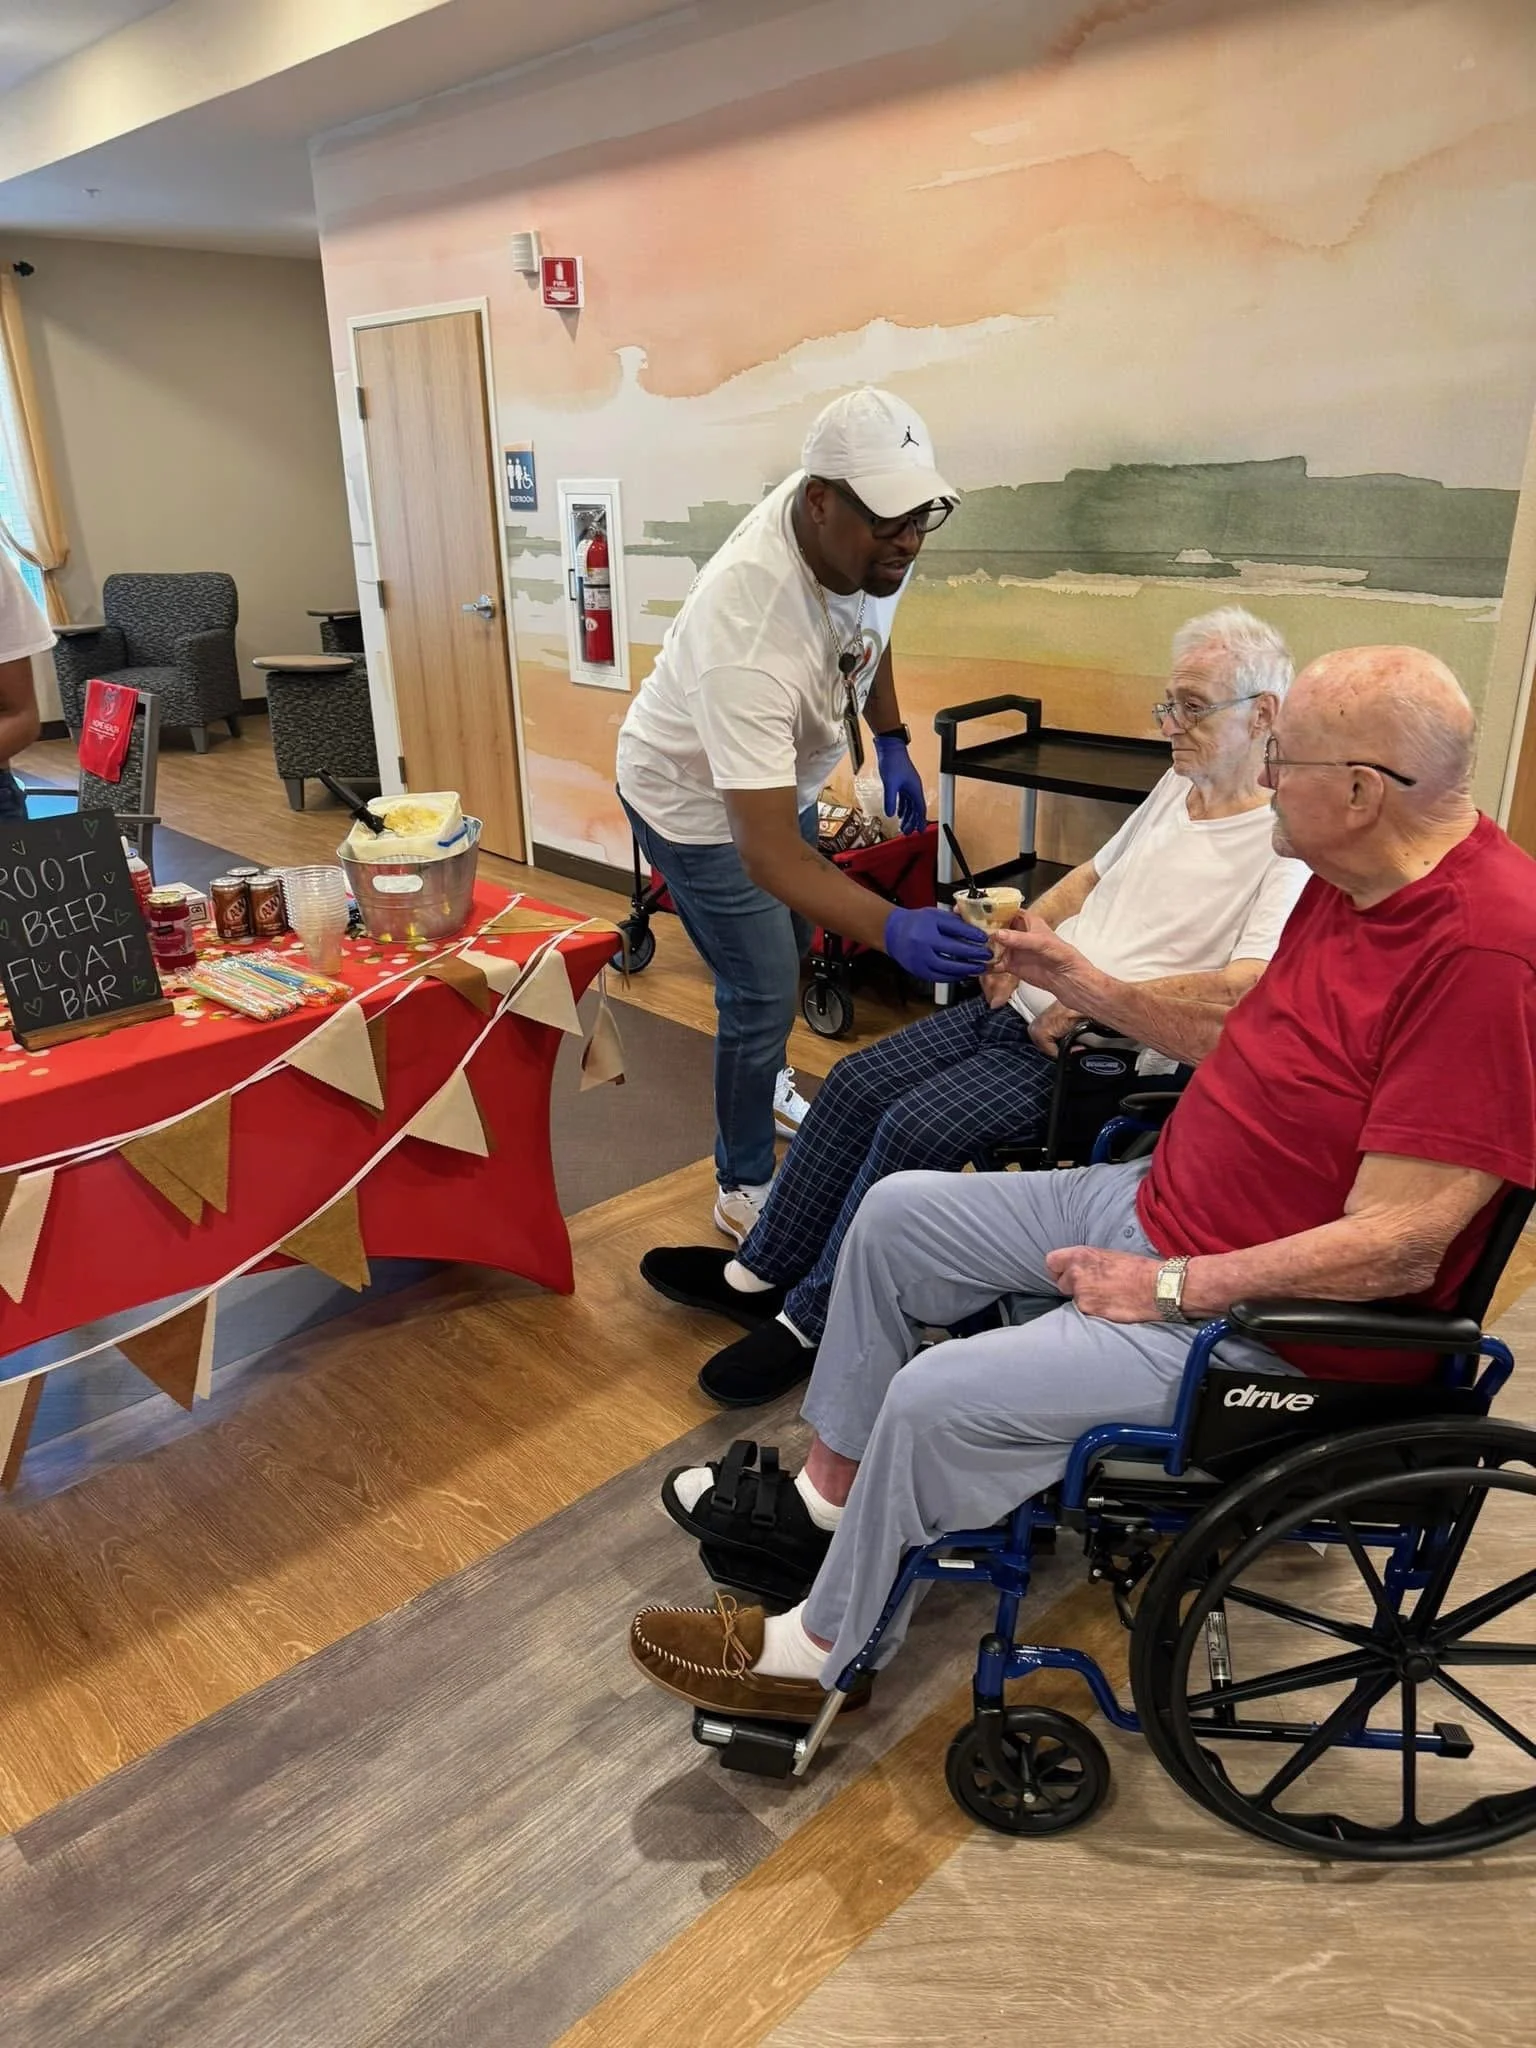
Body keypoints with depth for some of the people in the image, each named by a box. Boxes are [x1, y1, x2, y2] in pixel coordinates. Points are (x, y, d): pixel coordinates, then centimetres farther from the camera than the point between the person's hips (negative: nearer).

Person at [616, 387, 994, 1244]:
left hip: (778, 777, 8)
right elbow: (767, 855, -47)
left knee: (792, 946, 24)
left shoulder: (865, 538, -22)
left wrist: (890, 740, 2)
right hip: (697, 799, -7)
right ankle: (744, 1187, 20)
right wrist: (893, 929, -58)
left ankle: (765, 1085, 53)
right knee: (764, 994, -4)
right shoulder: (747, 633, -44)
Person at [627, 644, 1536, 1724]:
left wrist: (1166, 1287, -20)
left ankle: (819, 1652, 9)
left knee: (943, 1394, -19)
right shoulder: (1353, 883, 3)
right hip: (1166, 1203, 10)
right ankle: (825, 1497, 22)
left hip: (1278, 1321, -10)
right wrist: (1085, 985, 8)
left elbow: (1397, 1248, -28)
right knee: (899, 1210, 9)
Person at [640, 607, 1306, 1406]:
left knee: (915, 1128, -22)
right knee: (856, 1083, -1)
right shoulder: (1177, 786, 15)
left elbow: (1245, 988, -25)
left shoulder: (1283, 844, -13)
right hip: (1022, 1007, 9)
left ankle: (809, 1324, -4)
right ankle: (761, 1272, 12)